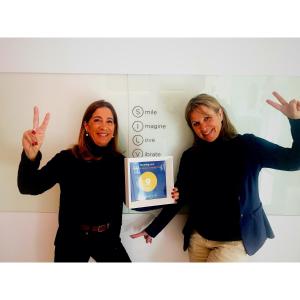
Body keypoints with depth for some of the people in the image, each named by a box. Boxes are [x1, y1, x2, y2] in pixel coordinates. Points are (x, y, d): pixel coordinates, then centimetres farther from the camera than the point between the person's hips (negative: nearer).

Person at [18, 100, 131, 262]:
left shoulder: (119, 160, -5)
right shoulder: (67, 158, -13)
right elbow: (28, 188, -24)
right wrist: (30, 156, -42)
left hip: (107, 239, 2)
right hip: (72, 240, -2)